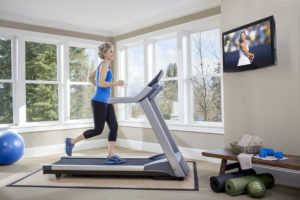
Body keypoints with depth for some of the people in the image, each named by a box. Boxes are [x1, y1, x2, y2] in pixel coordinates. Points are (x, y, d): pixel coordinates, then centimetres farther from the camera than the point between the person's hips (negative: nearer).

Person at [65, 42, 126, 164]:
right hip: (99, 102, -10)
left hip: (105, 101, 10)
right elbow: (101, 83, -22)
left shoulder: (103, 65, 17)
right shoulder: (104, 65, -11)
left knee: (114, 127, 3)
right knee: (98, 130, -2)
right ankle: (72, 141, 14)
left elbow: (90, 77, 26)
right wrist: (116, 83, -21)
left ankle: (111, 156, 6)